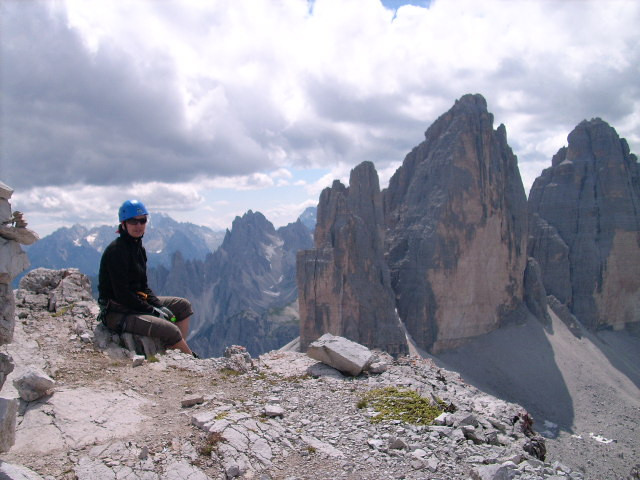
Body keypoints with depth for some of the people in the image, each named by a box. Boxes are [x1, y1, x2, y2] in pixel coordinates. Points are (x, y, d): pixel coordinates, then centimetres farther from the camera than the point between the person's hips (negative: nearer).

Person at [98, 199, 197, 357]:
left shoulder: (139, 248, 10)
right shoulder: (116, 250, -18)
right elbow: (121, 293, -21)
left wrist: (160, 306, -2)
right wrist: (153, 310, -17)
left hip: (136, 302, 10)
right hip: (117, 313, -10)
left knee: (183, 305, 8)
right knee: (170, 330, -25)